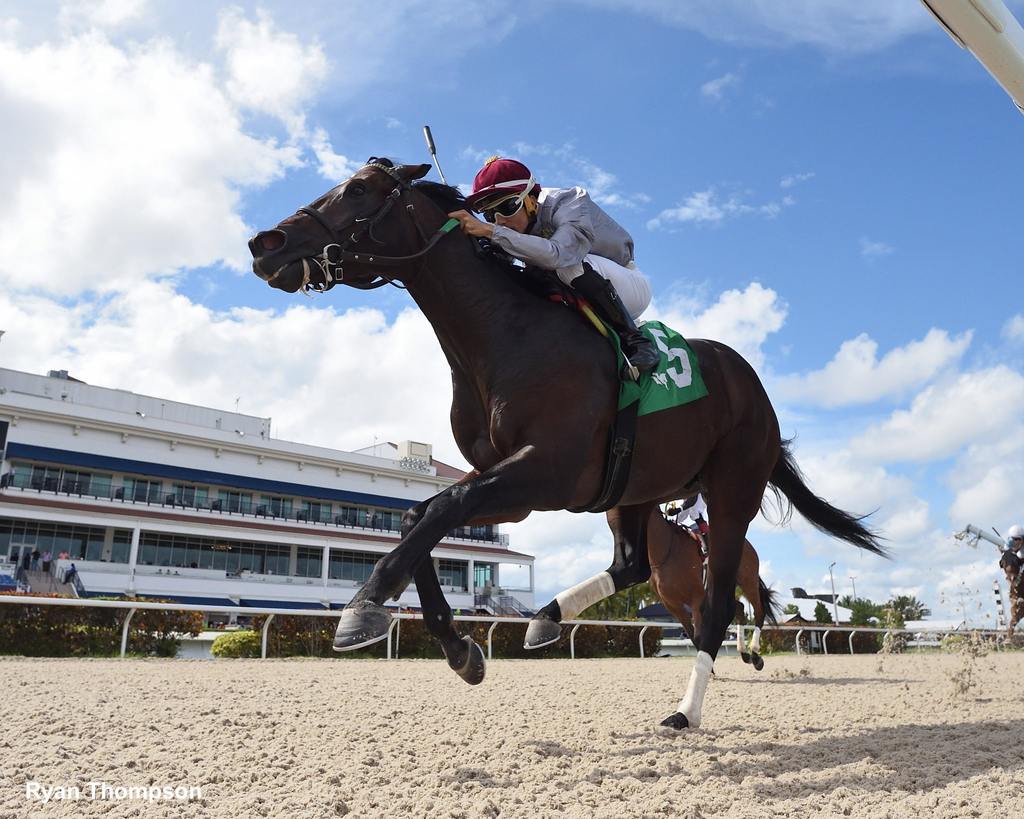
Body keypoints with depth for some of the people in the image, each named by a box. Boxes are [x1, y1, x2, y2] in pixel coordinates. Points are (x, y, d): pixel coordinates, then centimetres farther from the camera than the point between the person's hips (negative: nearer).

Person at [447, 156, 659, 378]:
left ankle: (637, 343, -23)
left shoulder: (570, 205, -25)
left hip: (629, 288, -7)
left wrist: (490, 231, -47)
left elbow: (556, 254, -46)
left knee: (571, 265, -35)